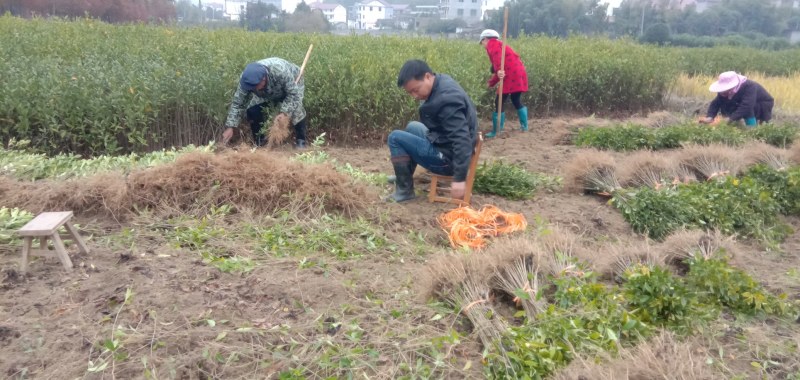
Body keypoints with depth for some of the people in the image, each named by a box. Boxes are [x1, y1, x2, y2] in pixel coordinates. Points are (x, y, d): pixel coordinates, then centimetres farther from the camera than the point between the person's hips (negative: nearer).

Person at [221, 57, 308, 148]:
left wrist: (284, 113, -50)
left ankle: (300, 141, -7)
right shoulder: (247, 79, -32)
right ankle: (259, 141, 4)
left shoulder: (281, 72, -46)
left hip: (292, 85, -3)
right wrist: (230, 127, -31)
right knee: (252, 110, -16)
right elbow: (237, 103, -25)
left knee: (296, 111, -28)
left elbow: (294, 94, -37)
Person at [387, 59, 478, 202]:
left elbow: (462, 140, -32)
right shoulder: (442, 82, 1)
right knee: (412, 127, 28)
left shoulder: (446, 99, -29)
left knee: (395, 138, -8)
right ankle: (403, 175, 36)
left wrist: (459, 178, -32)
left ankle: (405, 191, -1)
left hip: (447, 157, -10)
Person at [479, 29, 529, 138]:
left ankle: (496, 132, 0)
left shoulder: (492, 44, 2)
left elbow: (497, 57, -21)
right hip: (519, 74, 9)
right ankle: (524, 126, 32)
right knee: (517, 101, 24)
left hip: (511, 76, -9)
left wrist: (499, 70, -35)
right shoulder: (499, 44, 29)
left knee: (499, 103, -3)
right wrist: (491, 82, 32)